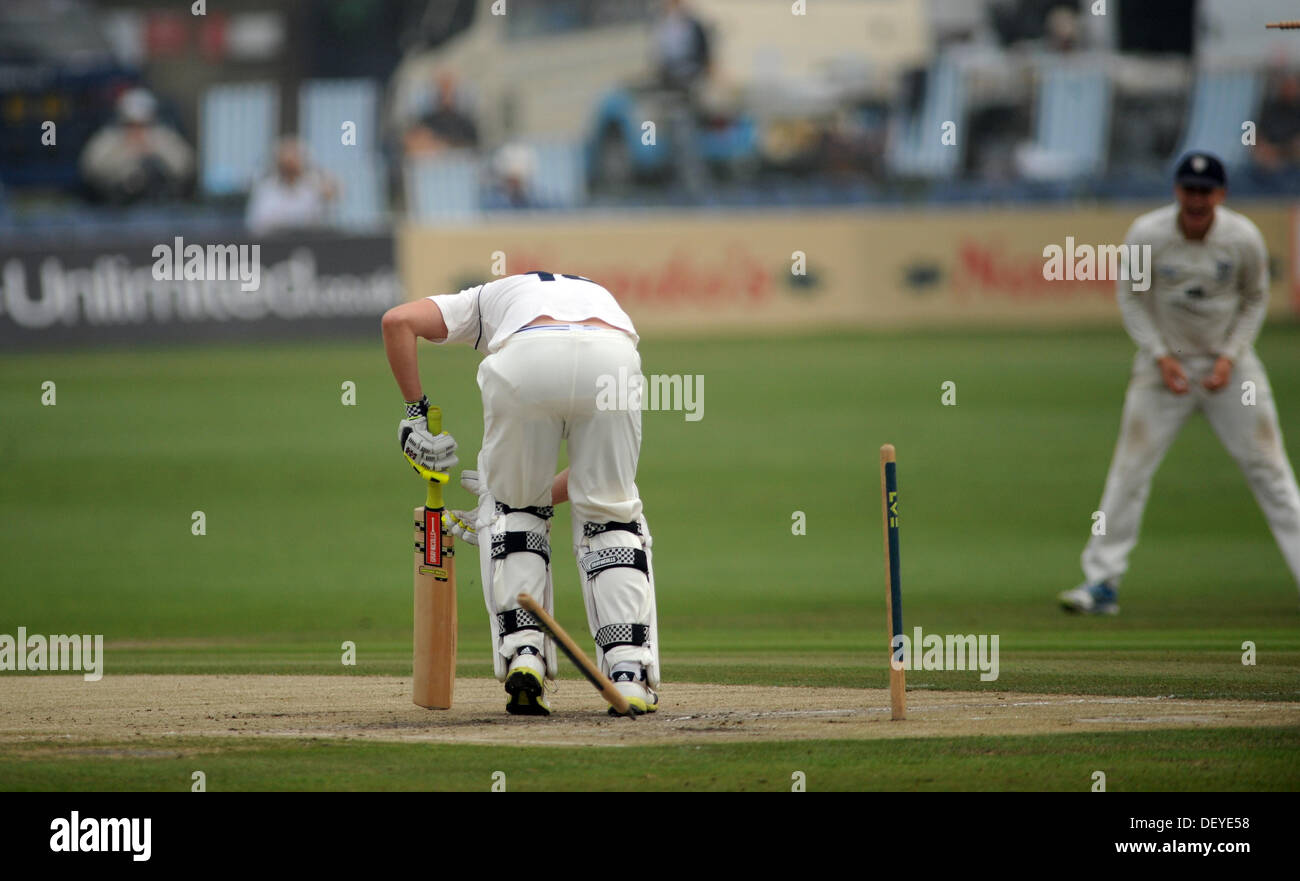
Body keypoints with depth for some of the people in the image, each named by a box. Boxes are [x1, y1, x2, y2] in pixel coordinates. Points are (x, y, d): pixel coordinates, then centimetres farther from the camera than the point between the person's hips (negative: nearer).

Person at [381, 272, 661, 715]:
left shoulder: (486, 299, 40)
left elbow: (398, 321, 18)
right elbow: (602, 473, 35)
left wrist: (415, 412, 24)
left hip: (525, 362, -1)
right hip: (612, 362, 1)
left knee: (512, 506, 22)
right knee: (611, 512, 19)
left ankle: (523, 657, 9)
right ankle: (630, 674, 8)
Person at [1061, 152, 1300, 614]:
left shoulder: (1244, 238, -14)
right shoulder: (1146, 236, -16)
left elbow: (1255, 299, 1)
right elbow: (1131, 297, -2)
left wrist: (1231, 356, -10)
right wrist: (1160, 356, -11)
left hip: (1228, 363, 0)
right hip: (1166, 361, 0)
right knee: (1129, 471, -4)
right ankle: (1102, 584, 4)